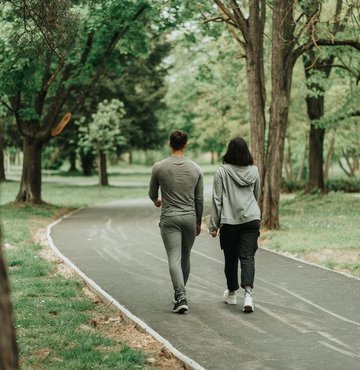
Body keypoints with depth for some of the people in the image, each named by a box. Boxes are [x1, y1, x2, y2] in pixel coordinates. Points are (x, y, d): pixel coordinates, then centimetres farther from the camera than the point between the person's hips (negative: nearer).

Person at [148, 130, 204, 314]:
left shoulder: (159, 167, -5)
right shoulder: (196, 169, 0)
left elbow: (152, 193, 8)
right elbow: (199, 199, 5)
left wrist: (157, 200, 33)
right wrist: (198, 222, 18)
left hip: (169, 218, -3)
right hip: (190, 218, 3)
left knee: (174, 259, -7)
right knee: (185, 258, 18)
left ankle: (181, 297, -22)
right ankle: (179, 294, 31)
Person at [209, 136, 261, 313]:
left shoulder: (222, 171, -7)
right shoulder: (254, 171, 3)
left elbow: (217, 199, -5)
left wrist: (214, 225, 0)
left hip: (229, 221, -2)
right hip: (251, 219, 2)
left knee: (230, 258, 13)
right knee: (247, 257, -1)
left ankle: (231, 293, 28)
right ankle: (248, 293, -20)